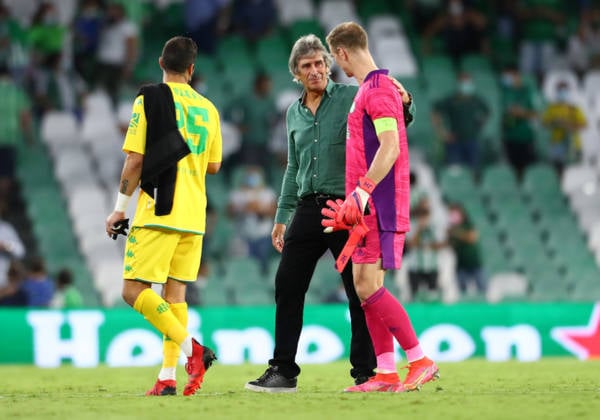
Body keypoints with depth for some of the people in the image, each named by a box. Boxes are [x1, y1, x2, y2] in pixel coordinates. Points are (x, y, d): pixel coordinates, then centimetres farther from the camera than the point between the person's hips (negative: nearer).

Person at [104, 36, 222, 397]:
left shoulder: (150, 99, -4)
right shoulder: (208, 109, 10)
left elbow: (135, 160, -8)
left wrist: (121, 207, -1)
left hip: (158, 212, -6)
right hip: (194, 215, 6)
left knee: (134, 290, -5)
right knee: (175, 293, 8)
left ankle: (192, 348, -19)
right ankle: (168, 376, 1)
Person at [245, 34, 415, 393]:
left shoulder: (351, 97, -2)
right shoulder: (294, 113, 15)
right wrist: (282, 216, 21)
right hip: (308, 208, 5)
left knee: (359, 292, -2)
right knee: (287, 286, 1)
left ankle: (365, 372, 4)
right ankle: (284, 371, 7)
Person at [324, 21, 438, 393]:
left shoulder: (378, 89, -12)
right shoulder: (370, 89, 18)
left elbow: (390, 148, -22)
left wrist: (362, 191, -26)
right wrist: (355, 199, 23)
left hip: (381, 205, -10)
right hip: (369, 207, 10)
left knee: (368, 285, -12)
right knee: (364, 285, 7)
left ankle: (421, 361, -8)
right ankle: (387, 374, 8)